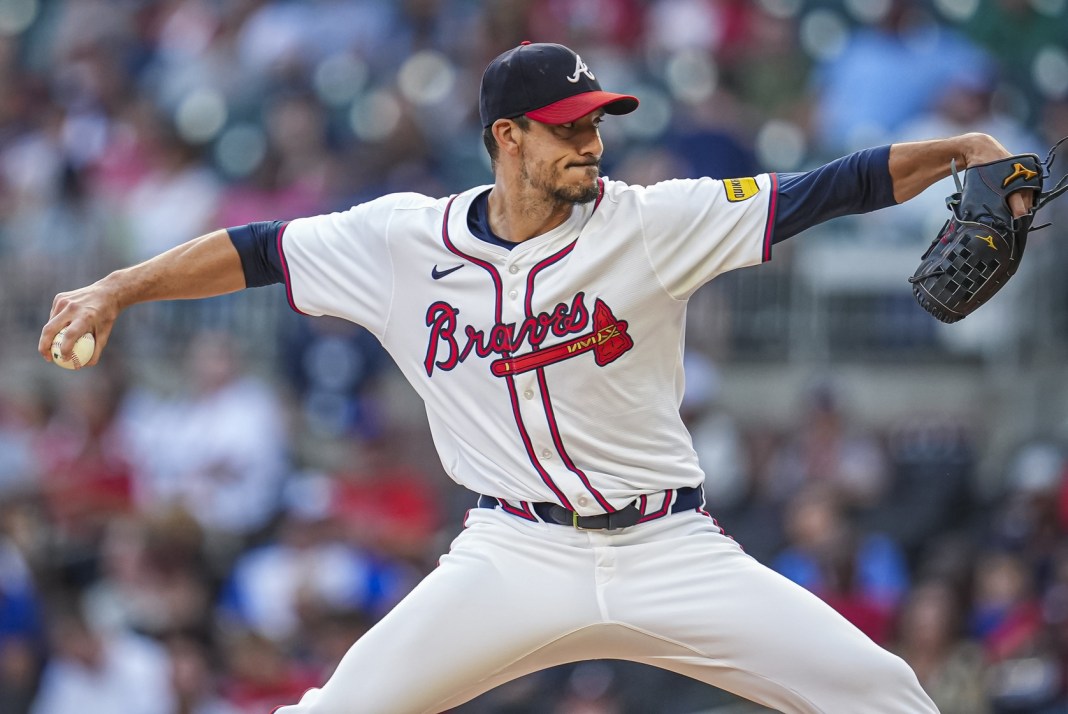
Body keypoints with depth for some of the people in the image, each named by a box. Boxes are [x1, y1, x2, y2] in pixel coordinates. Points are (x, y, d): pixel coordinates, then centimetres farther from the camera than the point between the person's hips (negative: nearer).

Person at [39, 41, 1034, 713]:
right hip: (515, 558, 0)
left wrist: (962, 151, -19)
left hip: (670, 554, 0)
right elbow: (262, 252, 6)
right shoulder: (405, 242, -1)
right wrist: (116, 290, -1)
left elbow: (819, 193, -9)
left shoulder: (651, 224, -5)